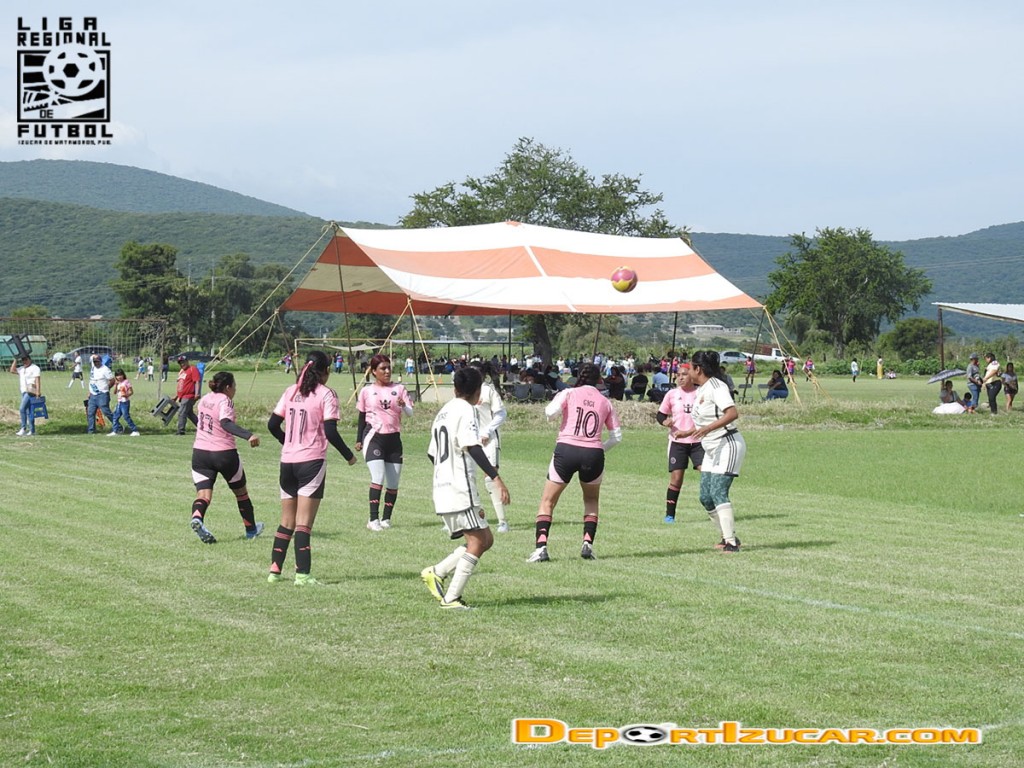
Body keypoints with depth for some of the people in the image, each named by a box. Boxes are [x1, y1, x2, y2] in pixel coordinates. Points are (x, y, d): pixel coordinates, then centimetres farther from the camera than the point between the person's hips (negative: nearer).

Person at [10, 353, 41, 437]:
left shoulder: (35, 368, -4)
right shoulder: (21, 369, 21)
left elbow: (37, 380, -12)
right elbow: (12, 370, 19)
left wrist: (38, 391, -21)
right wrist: (15, 360, 13)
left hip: (31, 392, -9)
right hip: (24, 392, 9)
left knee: (22, 409, -18)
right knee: (29, 412, 8)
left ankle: (23, 429, -18)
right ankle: (32, 431, 9)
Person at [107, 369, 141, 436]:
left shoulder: (126, 382, -9)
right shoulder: (117, 383, 13)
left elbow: (131, 392, -11)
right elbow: (115, 392, 8)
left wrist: (126, 395, -29)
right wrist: (116, 384, -3)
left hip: (125, 402, -8)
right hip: (119, 402, 8)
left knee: (126, 417, -10)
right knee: (115, 416, 8)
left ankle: (135, 431, -6)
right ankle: (114, 431, 15)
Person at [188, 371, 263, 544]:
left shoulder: (205, 399, 8)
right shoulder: (225, 401, -13)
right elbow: (225, 423, -30)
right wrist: (248, 436, -42)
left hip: (200, 452, 5)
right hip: (223, 453, -5)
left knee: (203, 493, -5)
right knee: (241, 491, 17)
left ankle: (197, 518, -37)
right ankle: (251, 529, 31)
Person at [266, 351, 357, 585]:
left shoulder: (291, 392, 9)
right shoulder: (326, 394, -7)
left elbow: (273, 425, 10)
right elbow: (331, 432, -13)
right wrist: (348, 455, 0)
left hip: (287, 461, 5)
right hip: (312, 462, -5)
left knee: (287, 521, 14)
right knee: (304, 522, -5)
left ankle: (275, 570, 13)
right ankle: (302, 574, -8)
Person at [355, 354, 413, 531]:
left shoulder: (398, 389, 6)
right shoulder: (366, 391, 4)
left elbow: (410, 413, 1)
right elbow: (362, 416, 11)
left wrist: (403, 406, -21)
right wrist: (359, 440, 9)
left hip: (393, 438, 3)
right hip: (374, 437, -3)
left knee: (393, 483, 4)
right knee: (378, 477, -18)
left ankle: (386, 518, 17)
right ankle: (373, 519, -15)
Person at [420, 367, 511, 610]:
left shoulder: (444, 411, 19)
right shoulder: (466, 410, -7)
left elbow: (432, 453, 24)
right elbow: (473, 447, -21)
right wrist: (495, 477, -27)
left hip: (442, 490, 9)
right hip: (460, 490, -9)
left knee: (485, 539, 11)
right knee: (477, 542, -8)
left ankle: (436, 572, 5)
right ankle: (451, 598, -13)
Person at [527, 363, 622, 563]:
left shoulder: (569, 393, 3)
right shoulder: (605, 402, 10)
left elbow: (551, 411, -14)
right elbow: (617, 436, 11)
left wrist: (548, 410, 9)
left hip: (566, 450, -2)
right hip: (593, 454, 2)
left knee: (547, 501, 10)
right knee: (592, 501, 26)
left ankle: (541, 547, -6)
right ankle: (588, 543, 10)